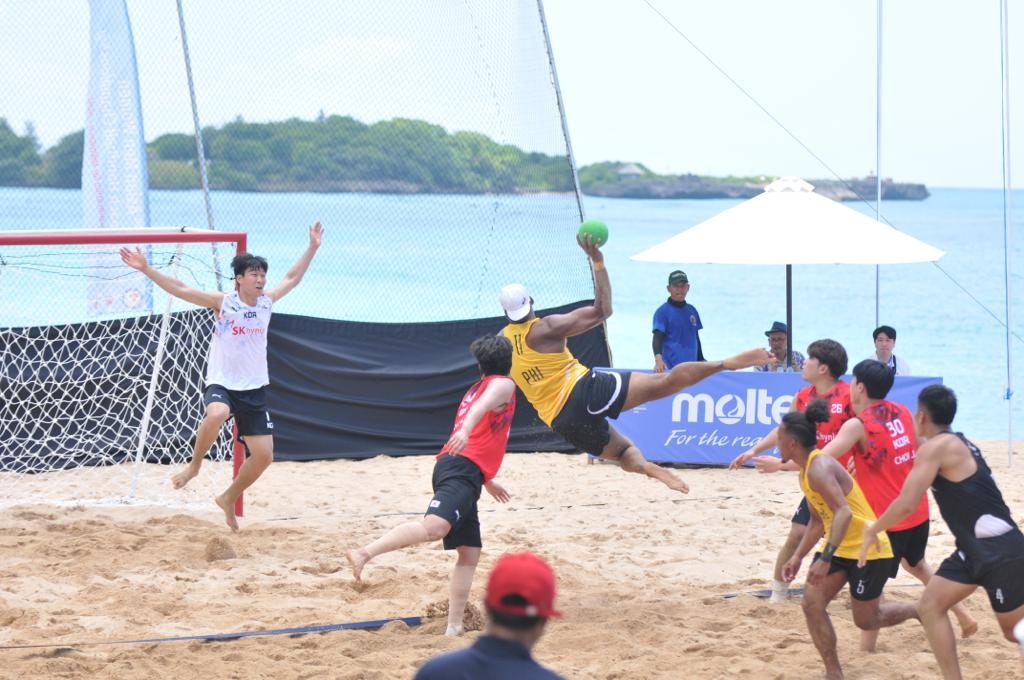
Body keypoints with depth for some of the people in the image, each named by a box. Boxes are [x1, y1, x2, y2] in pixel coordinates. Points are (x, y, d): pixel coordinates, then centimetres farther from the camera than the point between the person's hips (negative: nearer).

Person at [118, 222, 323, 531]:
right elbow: (180, 289, -13)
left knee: (263, 455, 2)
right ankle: (195, 463, -12)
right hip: (221, 384, -5)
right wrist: (146, 269, -21)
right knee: (216, 415, -40)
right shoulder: (222, 302, -9)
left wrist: (313, 247, 21)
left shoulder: (266, 301, 4)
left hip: (254, 389, 5)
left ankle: (229, 498, 27)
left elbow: (291, 278, 21)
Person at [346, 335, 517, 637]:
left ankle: (454, 627, 2)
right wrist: (467, 429, -40)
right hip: (463, 469, -10)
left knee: (469, 553, 8)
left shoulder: (478, 387, 32)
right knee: (435, 525, -31)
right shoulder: (504, 384, 5)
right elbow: (482, 405, -19)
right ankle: (365, 553, -45)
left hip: (459, 472, 10)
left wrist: (487, 481, 55)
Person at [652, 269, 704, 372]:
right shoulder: (662, 312, -4)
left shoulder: (692, 311, 14)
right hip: (671, 367, -6)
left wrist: (701, 361, 24)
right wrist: (658, 359, -31)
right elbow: (657, 338, -14)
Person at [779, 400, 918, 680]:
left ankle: (922, 611, 30)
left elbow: (844, 513, -38)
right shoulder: (806, 470, 6)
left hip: (868, 550, -9)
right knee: (812, 604, -5)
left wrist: (826, 559, -43)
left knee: (866, 620, 5)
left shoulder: (819, 469, -26)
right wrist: (798, 557, 11)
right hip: (840, 548, 9)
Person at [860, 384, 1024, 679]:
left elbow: (906, 505, -21)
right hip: (975, 549, 9)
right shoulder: (957, 444, 12)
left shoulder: (936, 447, -16)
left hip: (1000, 551, -9)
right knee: (930, 606, 10)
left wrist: (873, 530, -4)